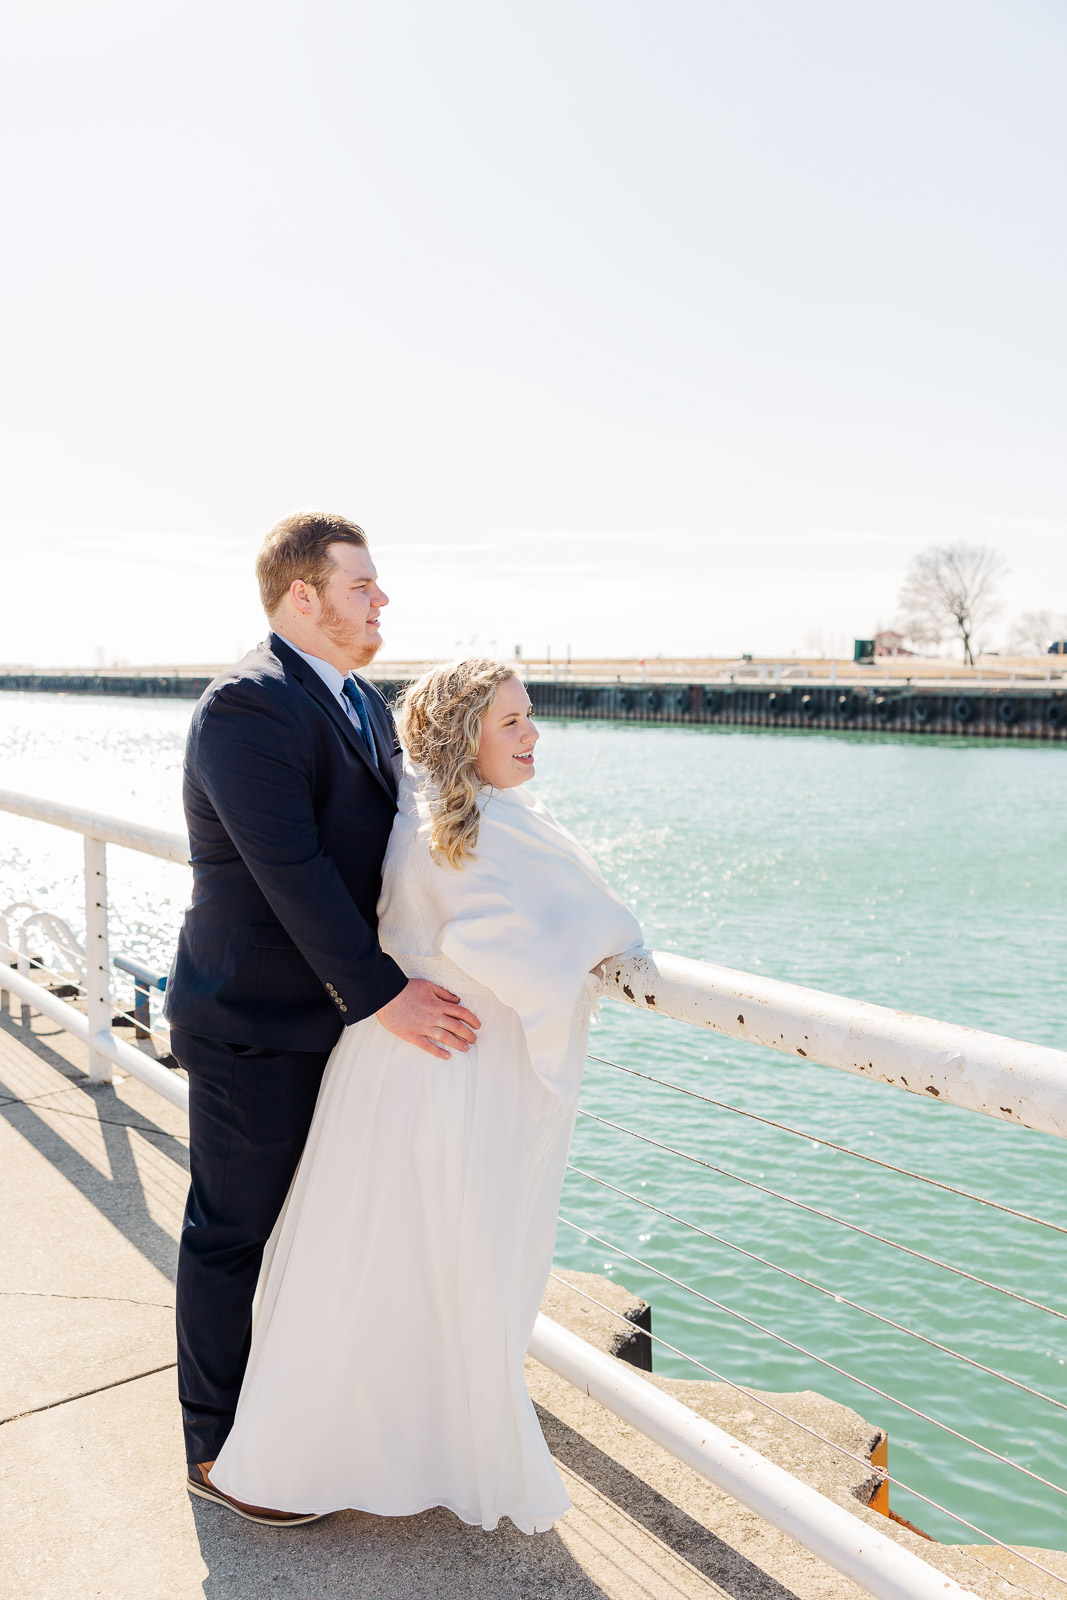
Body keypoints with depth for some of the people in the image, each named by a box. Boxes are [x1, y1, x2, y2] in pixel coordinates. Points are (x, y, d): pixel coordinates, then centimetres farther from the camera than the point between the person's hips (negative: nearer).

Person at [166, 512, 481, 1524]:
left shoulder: (365, 703, 10)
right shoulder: (247, 703, -20)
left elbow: (395, 840, 13)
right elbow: (291, 868, -27)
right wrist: (382, 992, -26)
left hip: (334, 1015, 9)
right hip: (254, 1027, -9)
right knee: (234, 1234, 9)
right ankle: (217, 1449, 30)